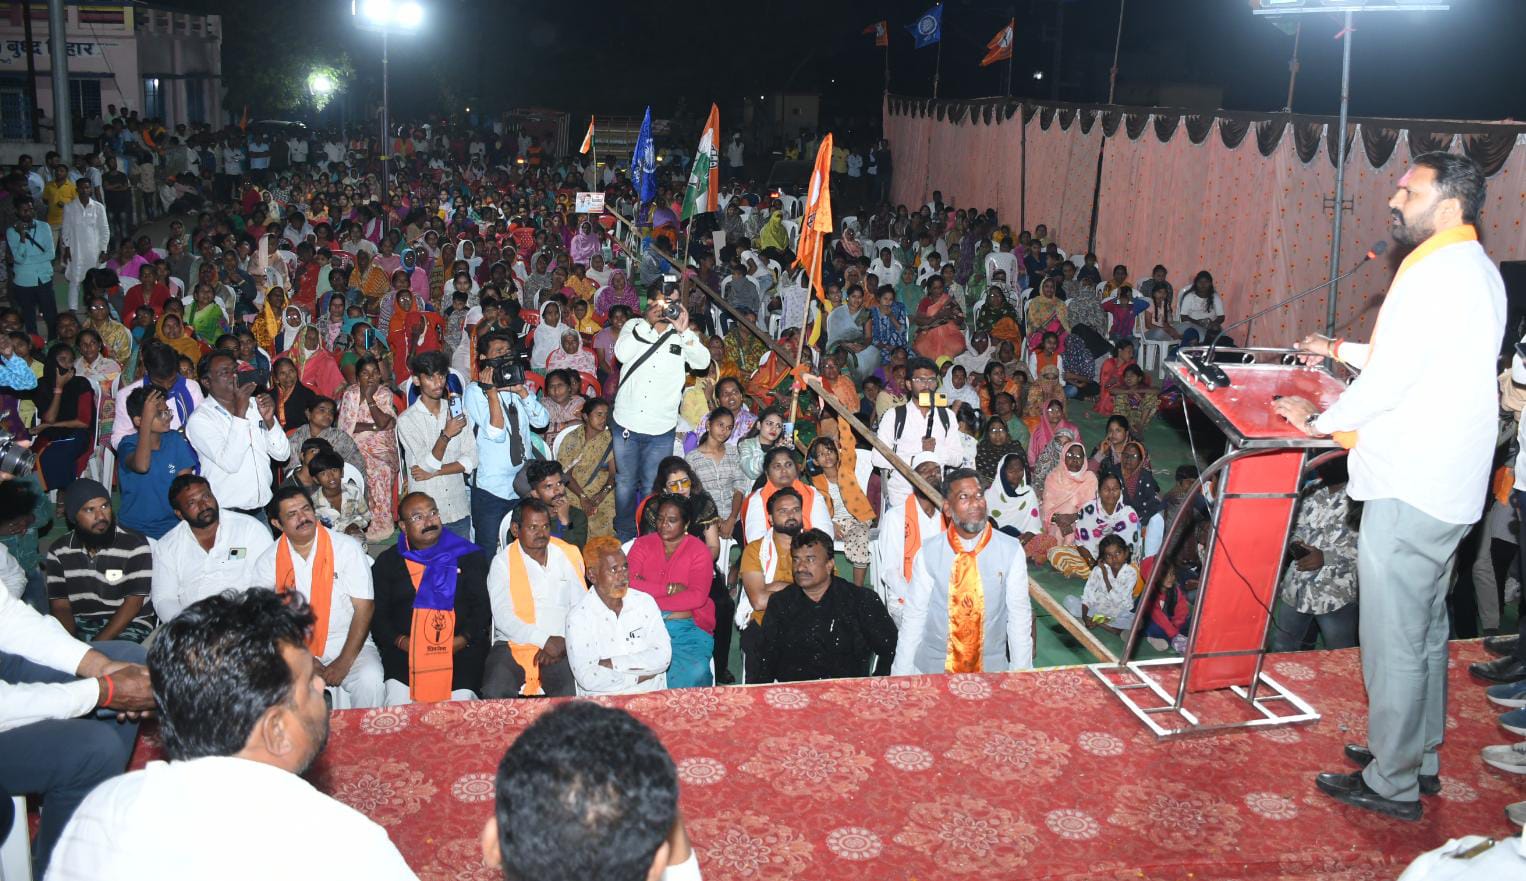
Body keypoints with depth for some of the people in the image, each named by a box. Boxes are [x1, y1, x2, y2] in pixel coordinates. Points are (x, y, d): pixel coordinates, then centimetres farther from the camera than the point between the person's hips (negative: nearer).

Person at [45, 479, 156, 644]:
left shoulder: (135, 545, -7)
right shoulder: (58, 552, 4)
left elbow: (133, 604, -9)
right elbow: (61, 606, 2)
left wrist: (98, 644, -19)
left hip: (128, 626, -3)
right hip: (79, 626, 3)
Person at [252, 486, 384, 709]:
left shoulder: (348, 548, -4)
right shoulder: (268, 562, 2)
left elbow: (364, 608, -8)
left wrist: (344, 662, -16)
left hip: (348, 643, -2)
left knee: (370, 680, -31)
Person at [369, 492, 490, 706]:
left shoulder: (468, 556, 12)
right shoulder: (387, 562, 16)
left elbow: (483, 607, 7)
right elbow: (377, 615, 11)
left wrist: (463, 639, -9)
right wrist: (402, 641, -7)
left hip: (460, 650, -1)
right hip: (404, 652, 1)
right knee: (397, 700, -24)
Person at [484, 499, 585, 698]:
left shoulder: (568, 556, 13)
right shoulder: (502, 562, 7)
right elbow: (503, 616, -5)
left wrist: (563, 642, -9)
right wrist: (545, 640, -15)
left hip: (559, 647, 1)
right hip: (512, 644, -1)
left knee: (569, 693, -28)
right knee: (495, 693, -29)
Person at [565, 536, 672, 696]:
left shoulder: (645, 602, 8)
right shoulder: (578, 616, -2)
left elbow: (663, 657, -2)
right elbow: (587, 678, -13)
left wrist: (611, 664, -8)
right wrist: (638, 677, -7)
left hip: (651, 695, 3)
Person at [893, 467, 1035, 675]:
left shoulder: (1011, 551, -8)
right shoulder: (928, 553, -8)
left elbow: (1019, 618, -4)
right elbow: (913, 618, -5)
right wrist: (900, 677, -4)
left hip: (992, 668, 0)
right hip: (932, 669, 0)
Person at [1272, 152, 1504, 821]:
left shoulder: (1437, 272, -19)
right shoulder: (1477, 269, 13)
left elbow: (1392, 377, -20)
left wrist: (1321, 420, -6)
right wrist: (1340, 351, 30)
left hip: (1410, 487, -11)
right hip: (1445, 484, 11)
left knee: (1393, 637, -1)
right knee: (1425, 625, 20)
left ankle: (1391, 783, 10)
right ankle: (1418, 752, 34)